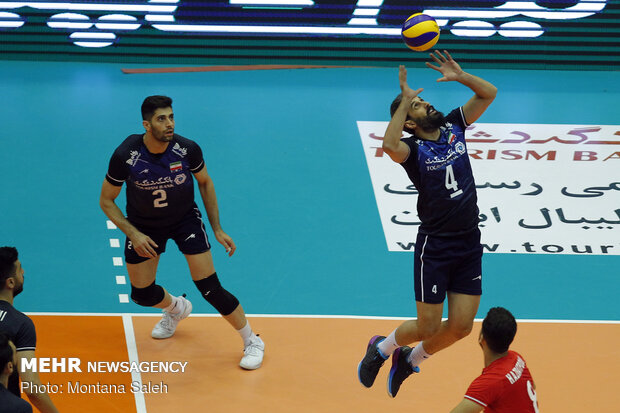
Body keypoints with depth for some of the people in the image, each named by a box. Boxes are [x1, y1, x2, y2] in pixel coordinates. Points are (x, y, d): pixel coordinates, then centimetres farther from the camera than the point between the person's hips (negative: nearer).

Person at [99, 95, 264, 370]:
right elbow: (106, 201, -11)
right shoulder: (125, 156, -26)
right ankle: (177, 308, 45)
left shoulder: (187, 149, -24)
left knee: (209, 287, -12)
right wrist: (133, 234, -21)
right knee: (142, 294, 7)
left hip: (185, 218, -1)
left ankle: (252, 342, 7)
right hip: (144, 225, 1)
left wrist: (217, 228, -3)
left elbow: (205, 183, -3)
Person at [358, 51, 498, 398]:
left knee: (461, 326, 3)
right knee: (429, 327, -1)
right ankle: (381, 348, 30)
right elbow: (390, 145, -34)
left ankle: (410, 359, 29)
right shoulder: (413, 148, -10)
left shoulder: (453, 126, 8)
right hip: (435, 246, -5)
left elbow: (489, 93, 10)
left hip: (470, 242, 5)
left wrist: (460, 77, -5)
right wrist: (405, 100, -27)